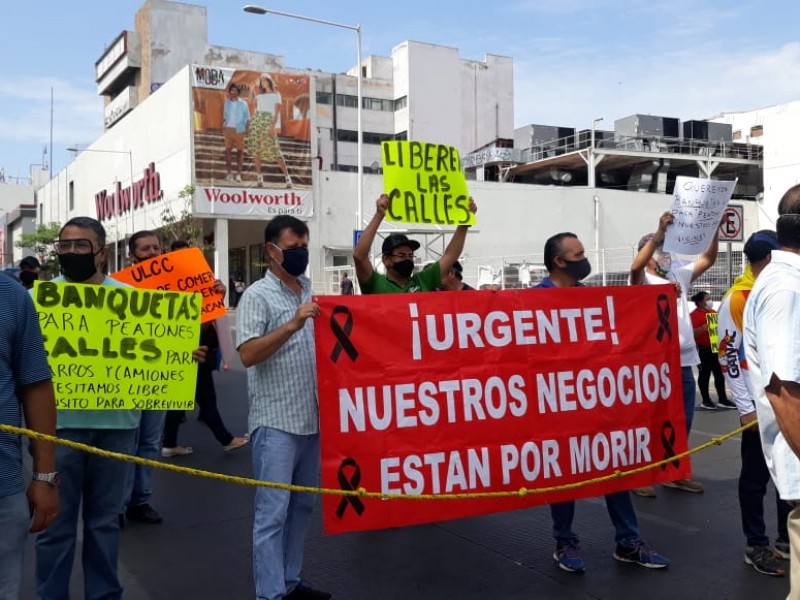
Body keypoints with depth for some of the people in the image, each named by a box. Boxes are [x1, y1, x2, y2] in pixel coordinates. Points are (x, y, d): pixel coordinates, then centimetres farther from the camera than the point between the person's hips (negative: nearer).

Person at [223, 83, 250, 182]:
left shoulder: (243, 103, 1)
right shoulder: (227, 102, 10)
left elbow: (247, 118, 3)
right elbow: (224, 116, 15)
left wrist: (246, 129, -6)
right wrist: (223, 127, 3)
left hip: (239, 130, -2)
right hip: (228, 129, 2)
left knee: (240, 151, 4)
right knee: (227, 150, -3)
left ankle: (238, 173, 9)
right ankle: (229, 173, 1)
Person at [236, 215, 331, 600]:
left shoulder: (309, 292, 13)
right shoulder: (257, 295, -7)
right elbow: (247, 355, -19)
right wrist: (292, 325, -25)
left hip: (312, 419, 7)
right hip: (275, 422, -7)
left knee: (302, 506, 15)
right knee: (273, 511, -2)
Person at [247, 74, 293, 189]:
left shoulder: (276, 95, 8)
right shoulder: (259, 95, 22)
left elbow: (276, 112, -2)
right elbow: (256, 110, 19)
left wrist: (273, 126, -15)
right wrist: (250, 125, 9)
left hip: (268, 122, -5)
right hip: (256, 121, 5)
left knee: (274, 150, -12)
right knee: (255, 148, -5)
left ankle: (287, 176, -9)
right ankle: (259, 177, -3)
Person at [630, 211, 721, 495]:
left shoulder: (679, 274, 14)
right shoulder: (643, 280, -6)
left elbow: (709, 258, 9)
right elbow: (635, 267, -28)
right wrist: (659, 233, -37)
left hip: (684, 361, 7)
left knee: (683, 421, 13)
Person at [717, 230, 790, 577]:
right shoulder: (735, 300, -9)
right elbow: (727, 358, -10)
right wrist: (745, 407, -12)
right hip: (760, 403, -6)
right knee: (756, 476, 4)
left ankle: (786, 540, 26)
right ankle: (756, 546, 15)